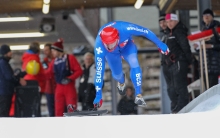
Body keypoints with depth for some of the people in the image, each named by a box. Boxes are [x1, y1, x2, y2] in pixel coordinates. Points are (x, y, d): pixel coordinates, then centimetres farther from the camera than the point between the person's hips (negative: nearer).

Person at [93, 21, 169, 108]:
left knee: (134, 64, -24)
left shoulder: (125, 29, -44)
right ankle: (121, 81, 45)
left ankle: (138, 95, -14)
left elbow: (145, 31, -27)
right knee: (117, 74, 6)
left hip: (127, 45, 0)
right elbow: (99, 71, -38)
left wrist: (159, 44, -18)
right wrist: (98, 95, -37)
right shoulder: (99, 47, -42)